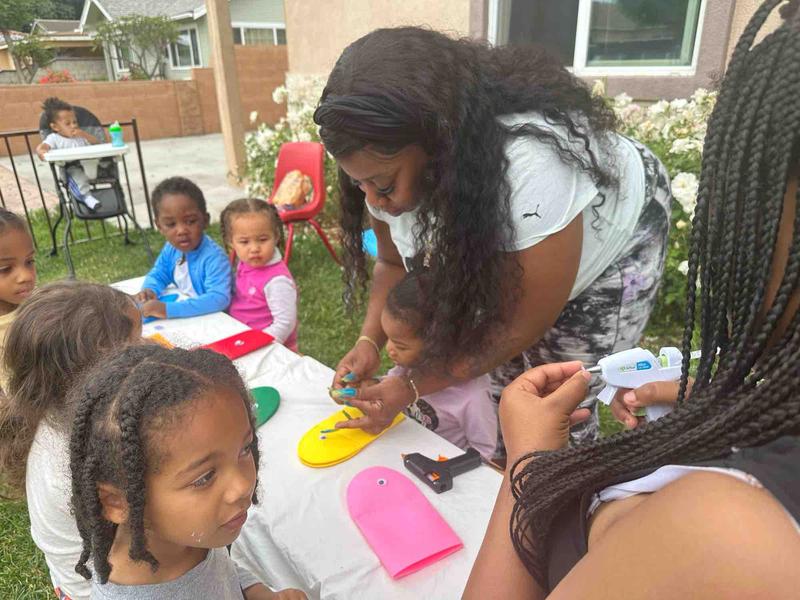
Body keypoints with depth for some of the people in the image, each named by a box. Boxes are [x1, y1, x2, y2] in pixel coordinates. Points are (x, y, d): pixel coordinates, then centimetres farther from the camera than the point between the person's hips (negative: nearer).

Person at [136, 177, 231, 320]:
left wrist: (169, 309, -36)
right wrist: (149, 291, -8)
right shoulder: (170, 249, -1)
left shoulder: (213, 257, -25)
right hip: (184, 320, 7)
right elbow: (157, 275, 15)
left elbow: (219, 299, -34)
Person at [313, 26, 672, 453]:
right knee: (501, 386, 4)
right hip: (496, 251, 5)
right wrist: (370, 341, -23)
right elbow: (394, 262, -6)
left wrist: (413, 386, -31)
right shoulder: (392, 168, -23)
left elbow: (522, 327, -31)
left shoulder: (528, 171, -43)